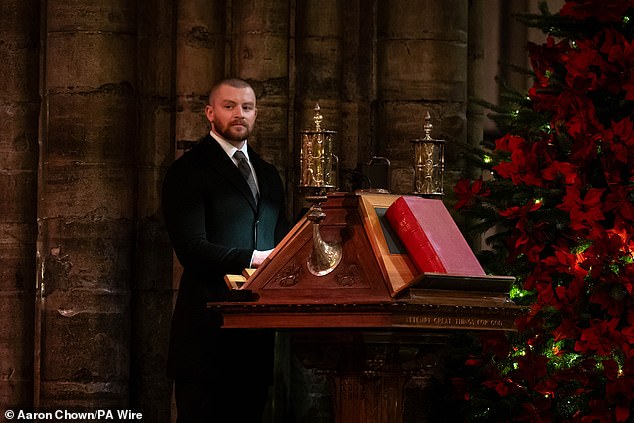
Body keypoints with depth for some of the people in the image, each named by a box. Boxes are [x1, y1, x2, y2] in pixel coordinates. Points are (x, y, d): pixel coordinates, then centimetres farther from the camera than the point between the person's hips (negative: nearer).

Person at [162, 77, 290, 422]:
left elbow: (280, 241, 22)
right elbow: (191, 248, -12)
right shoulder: (189, 171, -2)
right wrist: (254, 258, -20)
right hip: (208, 322, -6)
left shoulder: (268, 175, 20)